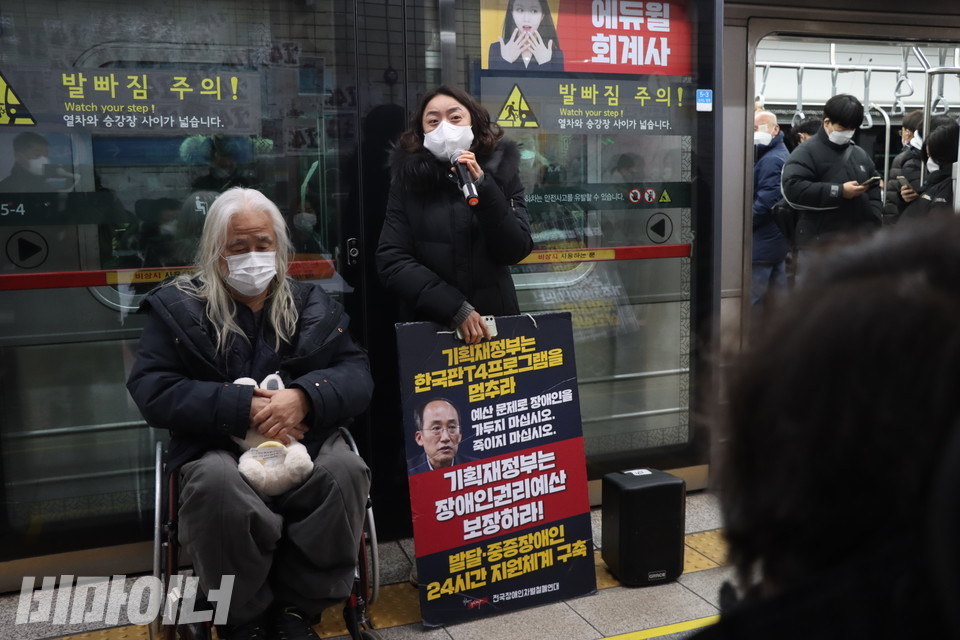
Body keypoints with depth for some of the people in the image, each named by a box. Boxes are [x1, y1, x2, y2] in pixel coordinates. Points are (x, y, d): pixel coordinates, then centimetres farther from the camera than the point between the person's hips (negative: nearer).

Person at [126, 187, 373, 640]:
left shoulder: (311, 306, 12)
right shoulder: (177, 308, 6)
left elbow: (356, 374, 3)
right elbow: (153, 391, -5)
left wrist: (304, 396, -20)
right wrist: (243, 408, -18)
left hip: (302, 443, 2)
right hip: (219, 447, -2)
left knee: (346, 469, -30)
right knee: (215, 482, -36)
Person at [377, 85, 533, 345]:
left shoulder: (500, 170, -1)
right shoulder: (408, 180, -3)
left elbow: (516, 251, -8)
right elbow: (392, 260, -10)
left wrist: (483, 187, -19)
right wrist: (454, 308, -18)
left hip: (496, 319, 1)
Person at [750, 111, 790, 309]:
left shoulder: (771, 160, -17)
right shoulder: (778, 153, 17)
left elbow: (765, 202, -24)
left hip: (762, 243, -11)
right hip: (777, 239, 11)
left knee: (754, 301, -7)